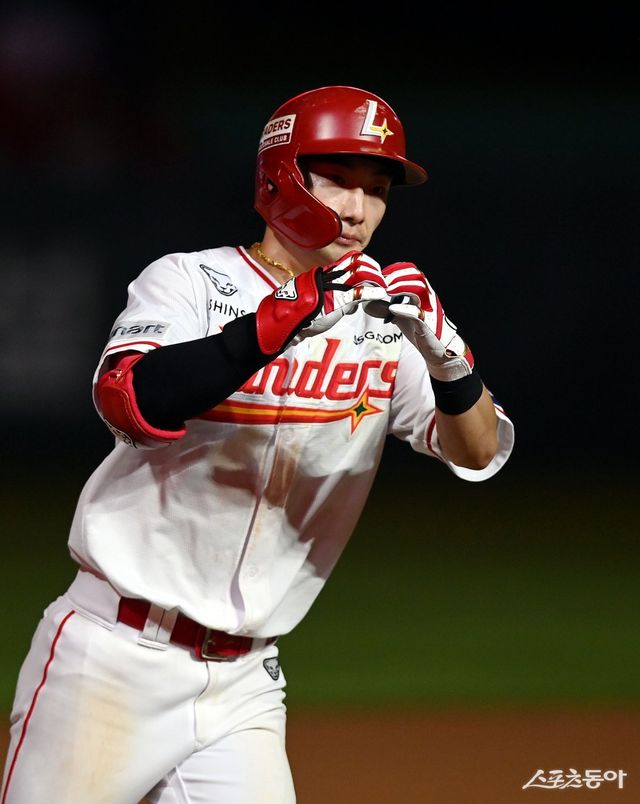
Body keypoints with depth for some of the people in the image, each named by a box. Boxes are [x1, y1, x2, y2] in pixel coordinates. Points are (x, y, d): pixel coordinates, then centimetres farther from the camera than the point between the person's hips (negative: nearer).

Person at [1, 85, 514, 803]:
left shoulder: (382, 318, 6)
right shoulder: (189, 282, -5)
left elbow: (477, 453, -3)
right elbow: (128, 402, -25)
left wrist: (444, 351, -23)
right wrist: (293, 314, -31)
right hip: (113, 661, -4)